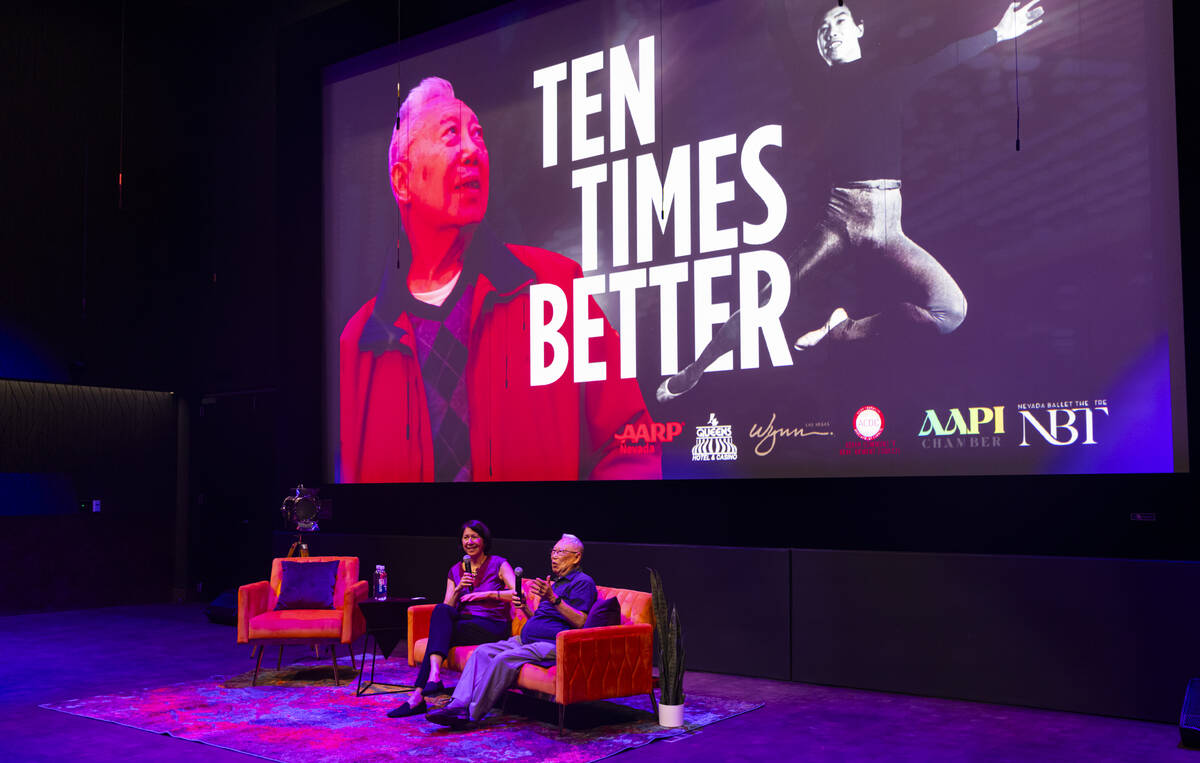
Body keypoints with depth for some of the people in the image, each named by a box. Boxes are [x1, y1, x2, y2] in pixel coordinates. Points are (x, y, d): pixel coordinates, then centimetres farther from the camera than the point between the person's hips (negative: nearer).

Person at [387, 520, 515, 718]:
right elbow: (447, 607, 10)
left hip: (493, 628, -4)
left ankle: (418, 696, -35)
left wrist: (487, 594, -18)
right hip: (463, 624, 5)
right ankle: (434, 677, -42)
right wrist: (458, 588, -6)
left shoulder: (498, 564, 4)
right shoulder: (456, 571, 18)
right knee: (441, 610, -30)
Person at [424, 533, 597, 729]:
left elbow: (581, 622, -16)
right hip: (526, 639, 9)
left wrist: (553, 599, -24)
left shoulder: (583, 582, -1)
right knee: (483, 652, -11)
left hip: (553, 644, -9)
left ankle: (471, 715, -28)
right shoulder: (553, 582, 28)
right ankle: (459, 705, -24)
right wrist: (525, 607, 9)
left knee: (504, 659, -29)